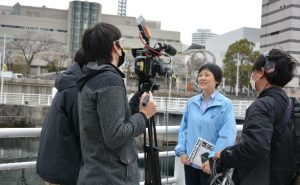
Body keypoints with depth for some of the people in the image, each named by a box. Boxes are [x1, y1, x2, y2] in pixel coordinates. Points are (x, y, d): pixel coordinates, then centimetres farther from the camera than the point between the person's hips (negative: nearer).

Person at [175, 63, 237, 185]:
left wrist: (213, 159, -19)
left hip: (211, 165, -4)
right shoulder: (191, 102, 5)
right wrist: (181, 151, -1)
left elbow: (227, 136, -15)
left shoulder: (225, 104, -10)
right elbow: (183, 128, 9)